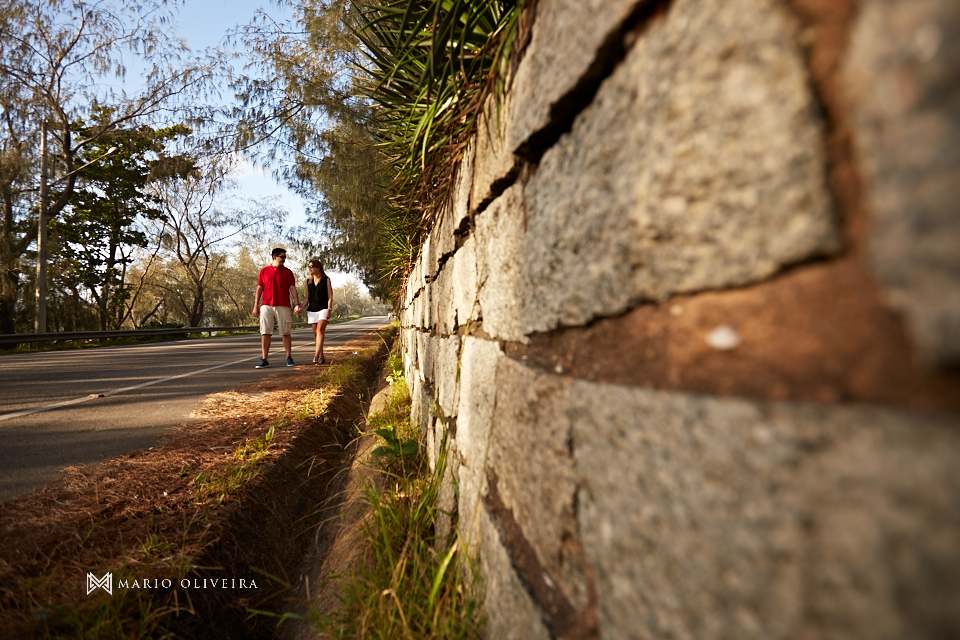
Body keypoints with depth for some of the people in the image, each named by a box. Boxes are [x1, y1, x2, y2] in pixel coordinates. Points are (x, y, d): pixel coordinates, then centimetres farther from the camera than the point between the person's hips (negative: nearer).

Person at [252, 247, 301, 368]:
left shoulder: (287, 272, 8)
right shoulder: (264, 271, 10)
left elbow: (292, 289, 4)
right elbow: (259, 289, 11)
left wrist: (297, 304, -7)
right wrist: (256, 306, 7)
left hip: (283, 306, -1)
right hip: (266, 306, 1)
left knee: (285, 333, 3)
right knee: (265, 333, -1)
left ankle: (289, 358, 13)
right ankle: (265, 360, 3)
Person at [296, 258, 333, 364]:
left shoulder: (326, 280, 4)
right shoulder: (308, 282, 16)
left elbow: (330, 296, 0)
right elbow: (307, 297, 18)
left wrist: (329, 309, -12)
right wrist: (301, 307, 2)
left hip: (323, 309, -5)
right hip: (312, 310, 5)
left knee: (320, 330, -20)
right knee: (316, 333, 4)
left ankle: (316, 356, -29)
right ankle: (321, 358, 10)